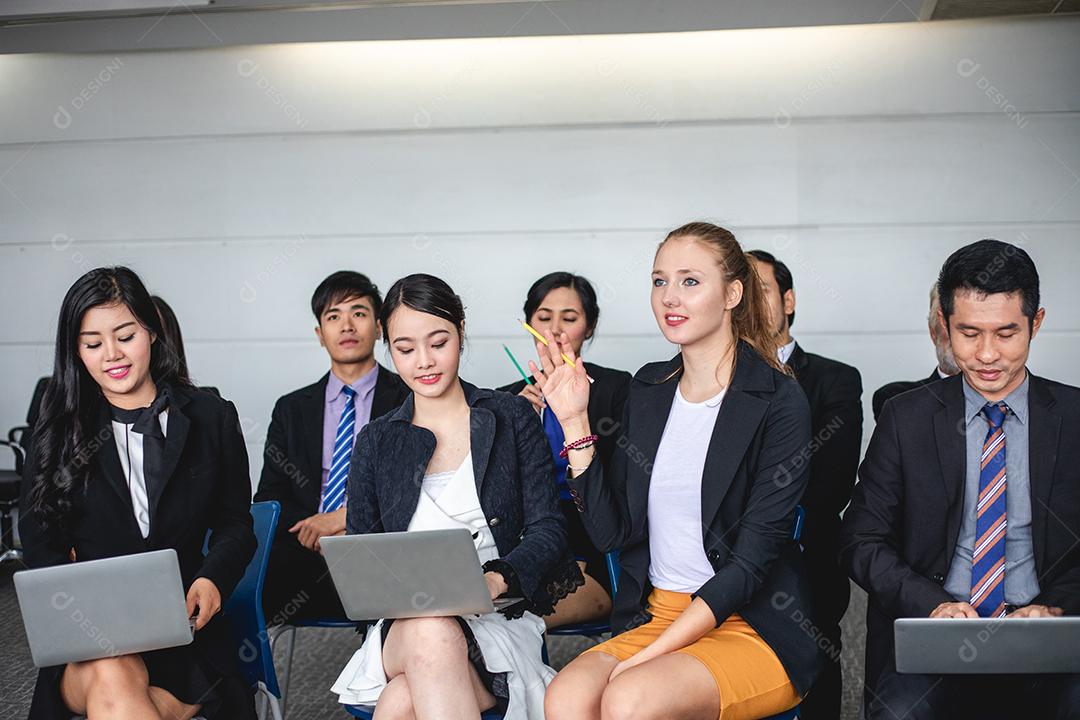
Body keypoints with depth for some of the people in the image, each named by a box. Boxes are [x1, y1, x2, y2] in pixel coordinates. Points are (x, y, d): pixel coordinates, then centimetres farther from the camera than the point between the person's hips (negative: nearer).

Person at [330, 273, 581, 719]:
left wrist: (495, 580, -20)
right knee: (431, 635, -36)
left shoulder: (511, 418, 8)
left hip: (499, 620, -3)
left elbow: (547, 529, 1)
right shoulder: (375, 443, 13)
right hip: (403, 626, 3)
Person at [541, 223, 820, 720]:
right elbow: (610, 531, 4)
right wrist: (574, 422, -4)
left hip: (753, 628, -4)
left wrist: (650, 654, -17)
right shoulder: (649, 388, 8)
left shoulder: (778, 402, -8)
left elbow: (751, 561, -12)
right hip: (654, 615, 4)